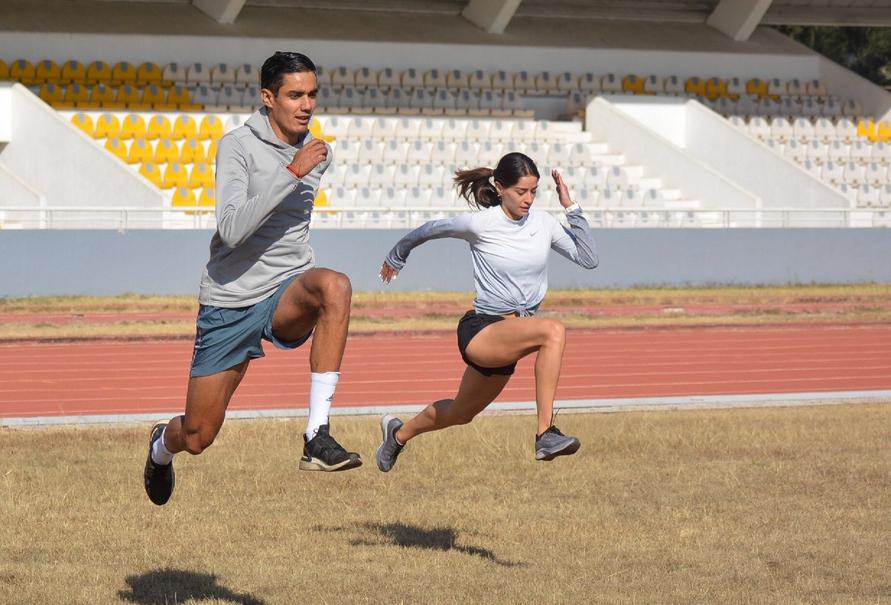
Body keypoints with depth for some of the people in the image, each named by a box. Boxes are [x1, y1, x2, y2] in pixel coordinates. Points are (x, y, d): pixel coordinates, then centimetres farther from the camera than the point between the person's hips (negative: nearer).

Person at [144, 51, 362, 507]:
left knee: (335, 285, -35)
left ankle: (318, 436, -35)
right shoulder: (238, 146, -11)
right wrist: (292, 171, -29)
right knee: (197, 439, 3)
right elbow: (231, 229, -26)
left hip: (287, 294, 3)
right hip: (231, 302, -3)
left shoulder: (315, 153, 7)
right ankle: (162, 445, 46)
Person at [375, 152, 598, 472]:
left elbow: (588, 259, -3)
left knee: (461, 413, 24)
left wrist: (571, 208, -10)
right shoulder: (480, 223, -13)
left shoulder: (543, 222, 0)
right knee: (553, 331, -34)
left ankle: (398, 433, 53)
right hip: (480, 331, -6)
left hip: (512, 339, 6)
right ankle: (546, 434, -36)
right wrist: (395, 257, 20)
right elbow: (429, 230, 5)